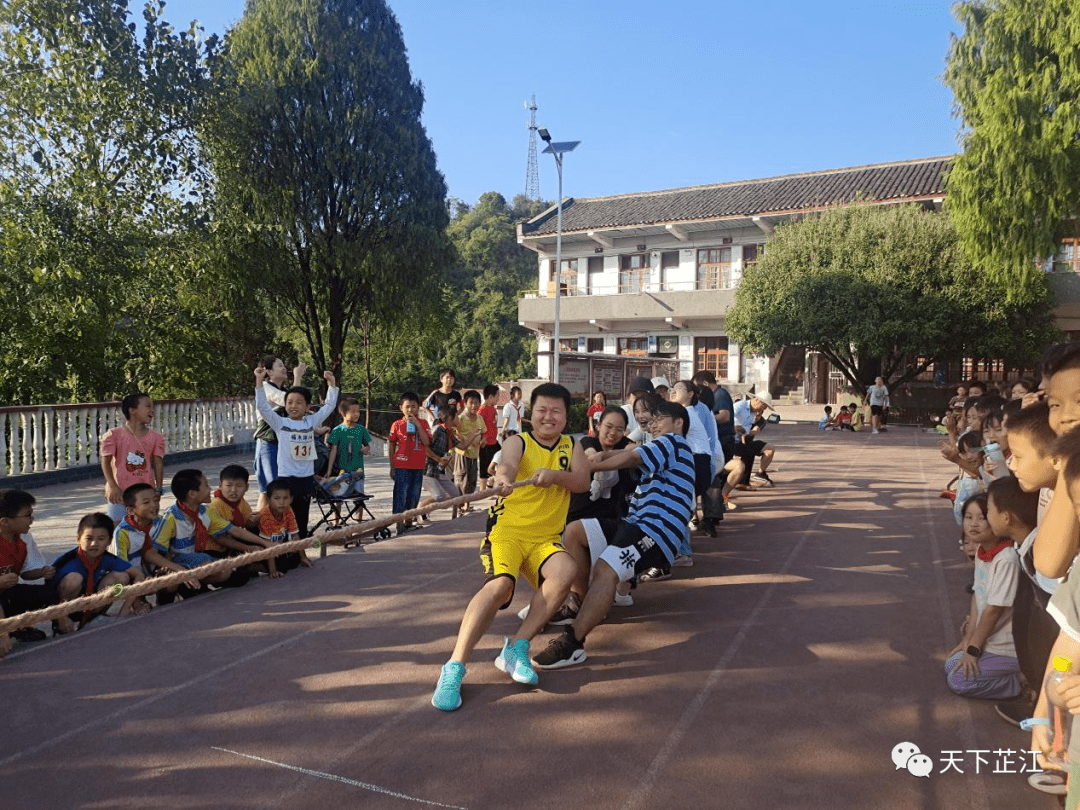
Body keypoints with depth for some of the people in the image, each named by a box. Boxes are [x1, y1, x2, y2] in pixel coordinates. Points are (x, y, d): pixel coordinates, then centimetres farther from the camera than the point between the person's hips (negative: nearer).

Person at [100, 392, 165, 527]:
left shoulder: (156, 437, 6)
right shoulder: (114, 435, -3)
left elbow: (158, 463, 5)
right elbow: (106, 462, -4)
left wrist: (158, 487, -4)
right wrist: (113, 486, -14)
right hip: (119, 492, -3)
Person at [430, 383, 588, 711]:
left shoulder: (572, 446, 14)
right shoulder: (518, 443, 2)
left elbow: (582, 481, -5)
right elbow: (508, 464, -23)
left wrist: (554, 474, -27)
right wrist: (503, 478, -48)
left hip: (545, 539, 3)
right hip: (507, 531, -3)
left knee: (567, 570, -29)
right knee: (499, 584, -30)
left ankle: (517, 647, -20)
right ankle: (454, 666, -29)